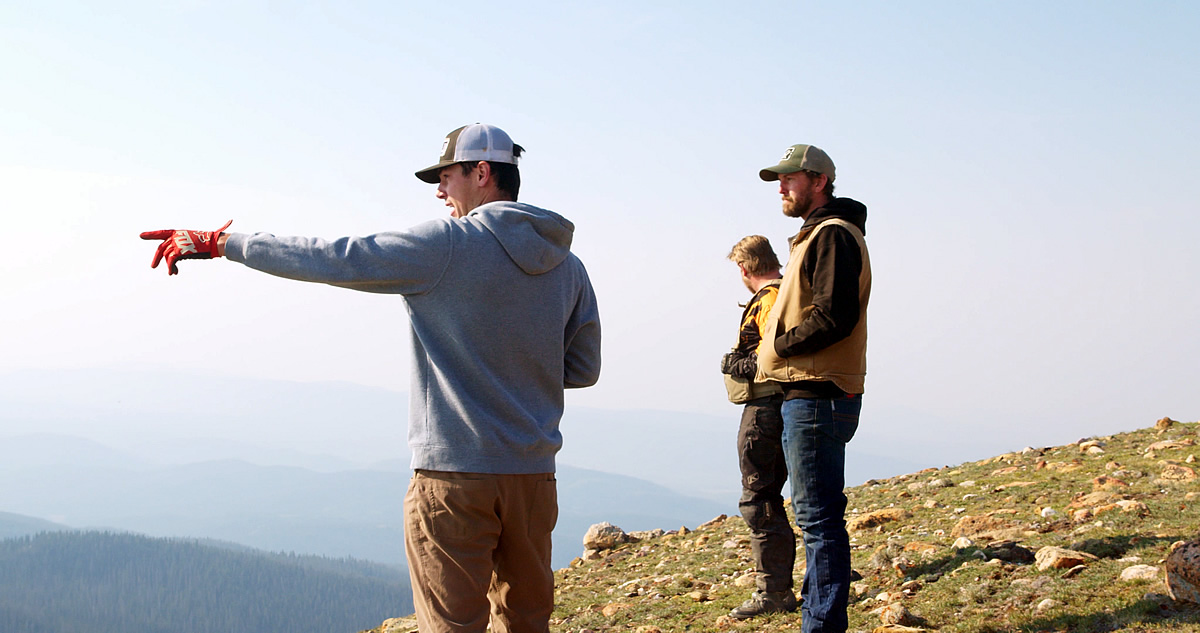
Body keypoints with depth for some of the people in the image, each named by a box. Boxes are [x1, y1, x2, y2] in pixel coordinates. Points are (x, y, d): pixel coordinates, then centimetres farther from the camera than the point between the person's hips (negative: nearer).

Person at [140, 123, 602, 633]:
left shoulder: (446, 245, -9)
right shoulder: (567, 265, 8)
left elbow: (330, 259, -7)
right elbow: (583, 369, 13)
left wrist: (221, 242, 1)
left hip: (454, 476, -5)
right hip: (534, 476, 6)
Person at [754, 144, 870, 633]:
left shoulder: (833, 235, -11)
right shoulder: (816, 235, 21)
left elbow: (834, 316, -22)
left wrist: (779, 345, -11)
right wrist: (778, 346, 7)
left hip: (816, 397, -11)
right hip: (807, 393, 11)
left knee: (818, 518, -9)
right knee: (817, 515, 15)